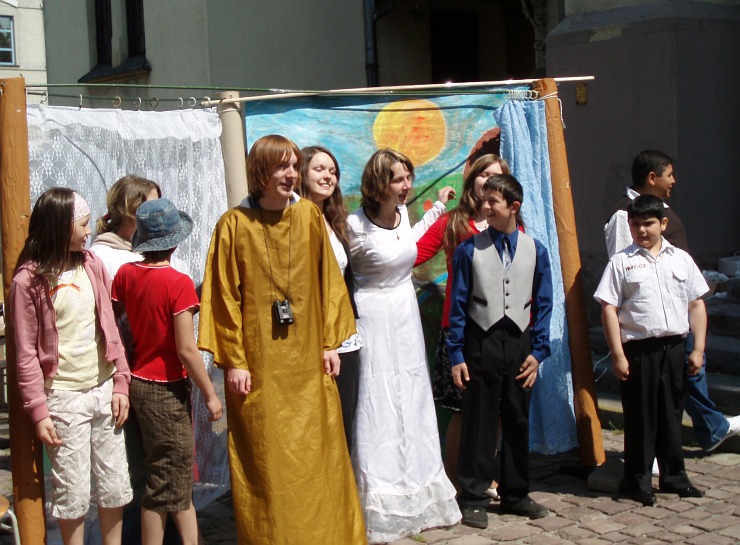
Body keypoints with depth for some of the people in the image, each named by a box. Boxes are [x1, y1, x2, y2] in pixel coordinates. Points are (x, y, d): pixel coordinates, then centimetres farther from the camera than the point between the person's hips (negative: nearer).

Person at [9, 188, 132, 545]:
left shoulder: (92, 265, 5)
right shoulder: (29, 280, -9)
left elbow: (110, 329, 8)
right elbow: (26, 352, -8)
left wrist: (120, 383, 3)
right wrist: (38, 411, -10)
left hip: (104, 391, 5)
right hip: (64, 397, -5)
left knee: (115, 485, 12)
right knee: (73, 492, 4)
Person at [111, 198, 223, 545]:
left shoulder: (126, 274, -1)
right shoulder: (179, 283, -18)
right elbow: (186, 350, -19)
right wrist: (210, 395, -10)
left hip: (138, 382, 7)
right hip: (165, 389, -7)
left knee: (179, 469, 19)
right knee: (165, 480, 4)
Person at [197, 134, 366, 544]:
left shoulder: (309, 216, 3)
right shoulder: (234, 225, -5)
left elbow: (328, 282, 7)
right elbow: (224, 297, -5)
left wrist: (331, 342, 4)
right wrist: (232, 361, -7)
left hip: (307, 359, 3)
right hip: (260, 364, -3)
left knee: (318, 454, 8)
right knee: (265, 460, 4)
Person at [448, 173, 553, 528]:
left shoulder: (535, 250, 3)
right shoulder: (469, 250, -2)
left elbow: (543, 305, 7)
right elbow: (458, 306, -1)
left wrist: (538, 351, 0)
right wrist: (456, 356, -5)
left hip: (519, 344, 2)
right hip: (481, 342, -2)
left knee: (518, 422, 11)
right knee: (478, 423, 3)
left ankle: (515, 494, 26)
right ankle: (473, 498, 14)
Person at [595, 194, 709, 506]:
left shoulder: (681, 259, 8)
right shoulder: (621, 262, -2)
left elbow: (696, 305, 11)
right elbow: (609, 308, -5)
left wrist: (698, 348, 5)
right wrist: (618, 355, -10)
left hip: (673, 347, 3)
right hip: (638, 349, -3)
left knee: (671, 414, 12)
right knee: (640, 417, 3)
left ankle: (674, 477, 25)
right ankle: (638, 482, 15)